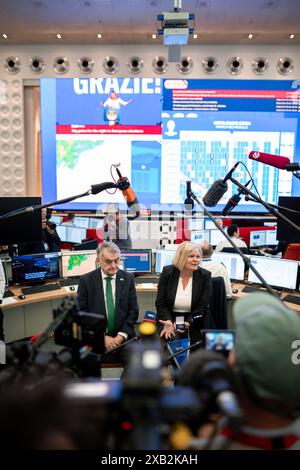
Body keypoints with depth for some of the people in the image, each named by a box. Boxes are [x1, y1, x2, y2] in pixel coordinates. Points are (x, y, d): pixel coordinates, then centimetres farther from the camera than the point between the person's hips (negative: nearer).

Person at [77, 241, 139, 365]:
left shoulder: (128, 278, 3)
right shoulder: (86, 280, -2)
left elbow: (133, 310, 4)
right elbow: (82, 313, -2)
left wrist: (121, 335, -8)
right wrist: (102, 337, -11)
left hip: (123, 337, 1)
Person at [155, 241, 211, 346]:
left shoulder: (204, 275, -4)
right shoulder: (167, 272, -4)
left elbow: (203, 307, -6)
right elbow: (160, 303, -2)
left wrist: (188, 323, -21)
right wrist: (168, 322, -20)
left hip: (193, 325, 0)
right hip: (169, 321, 0)